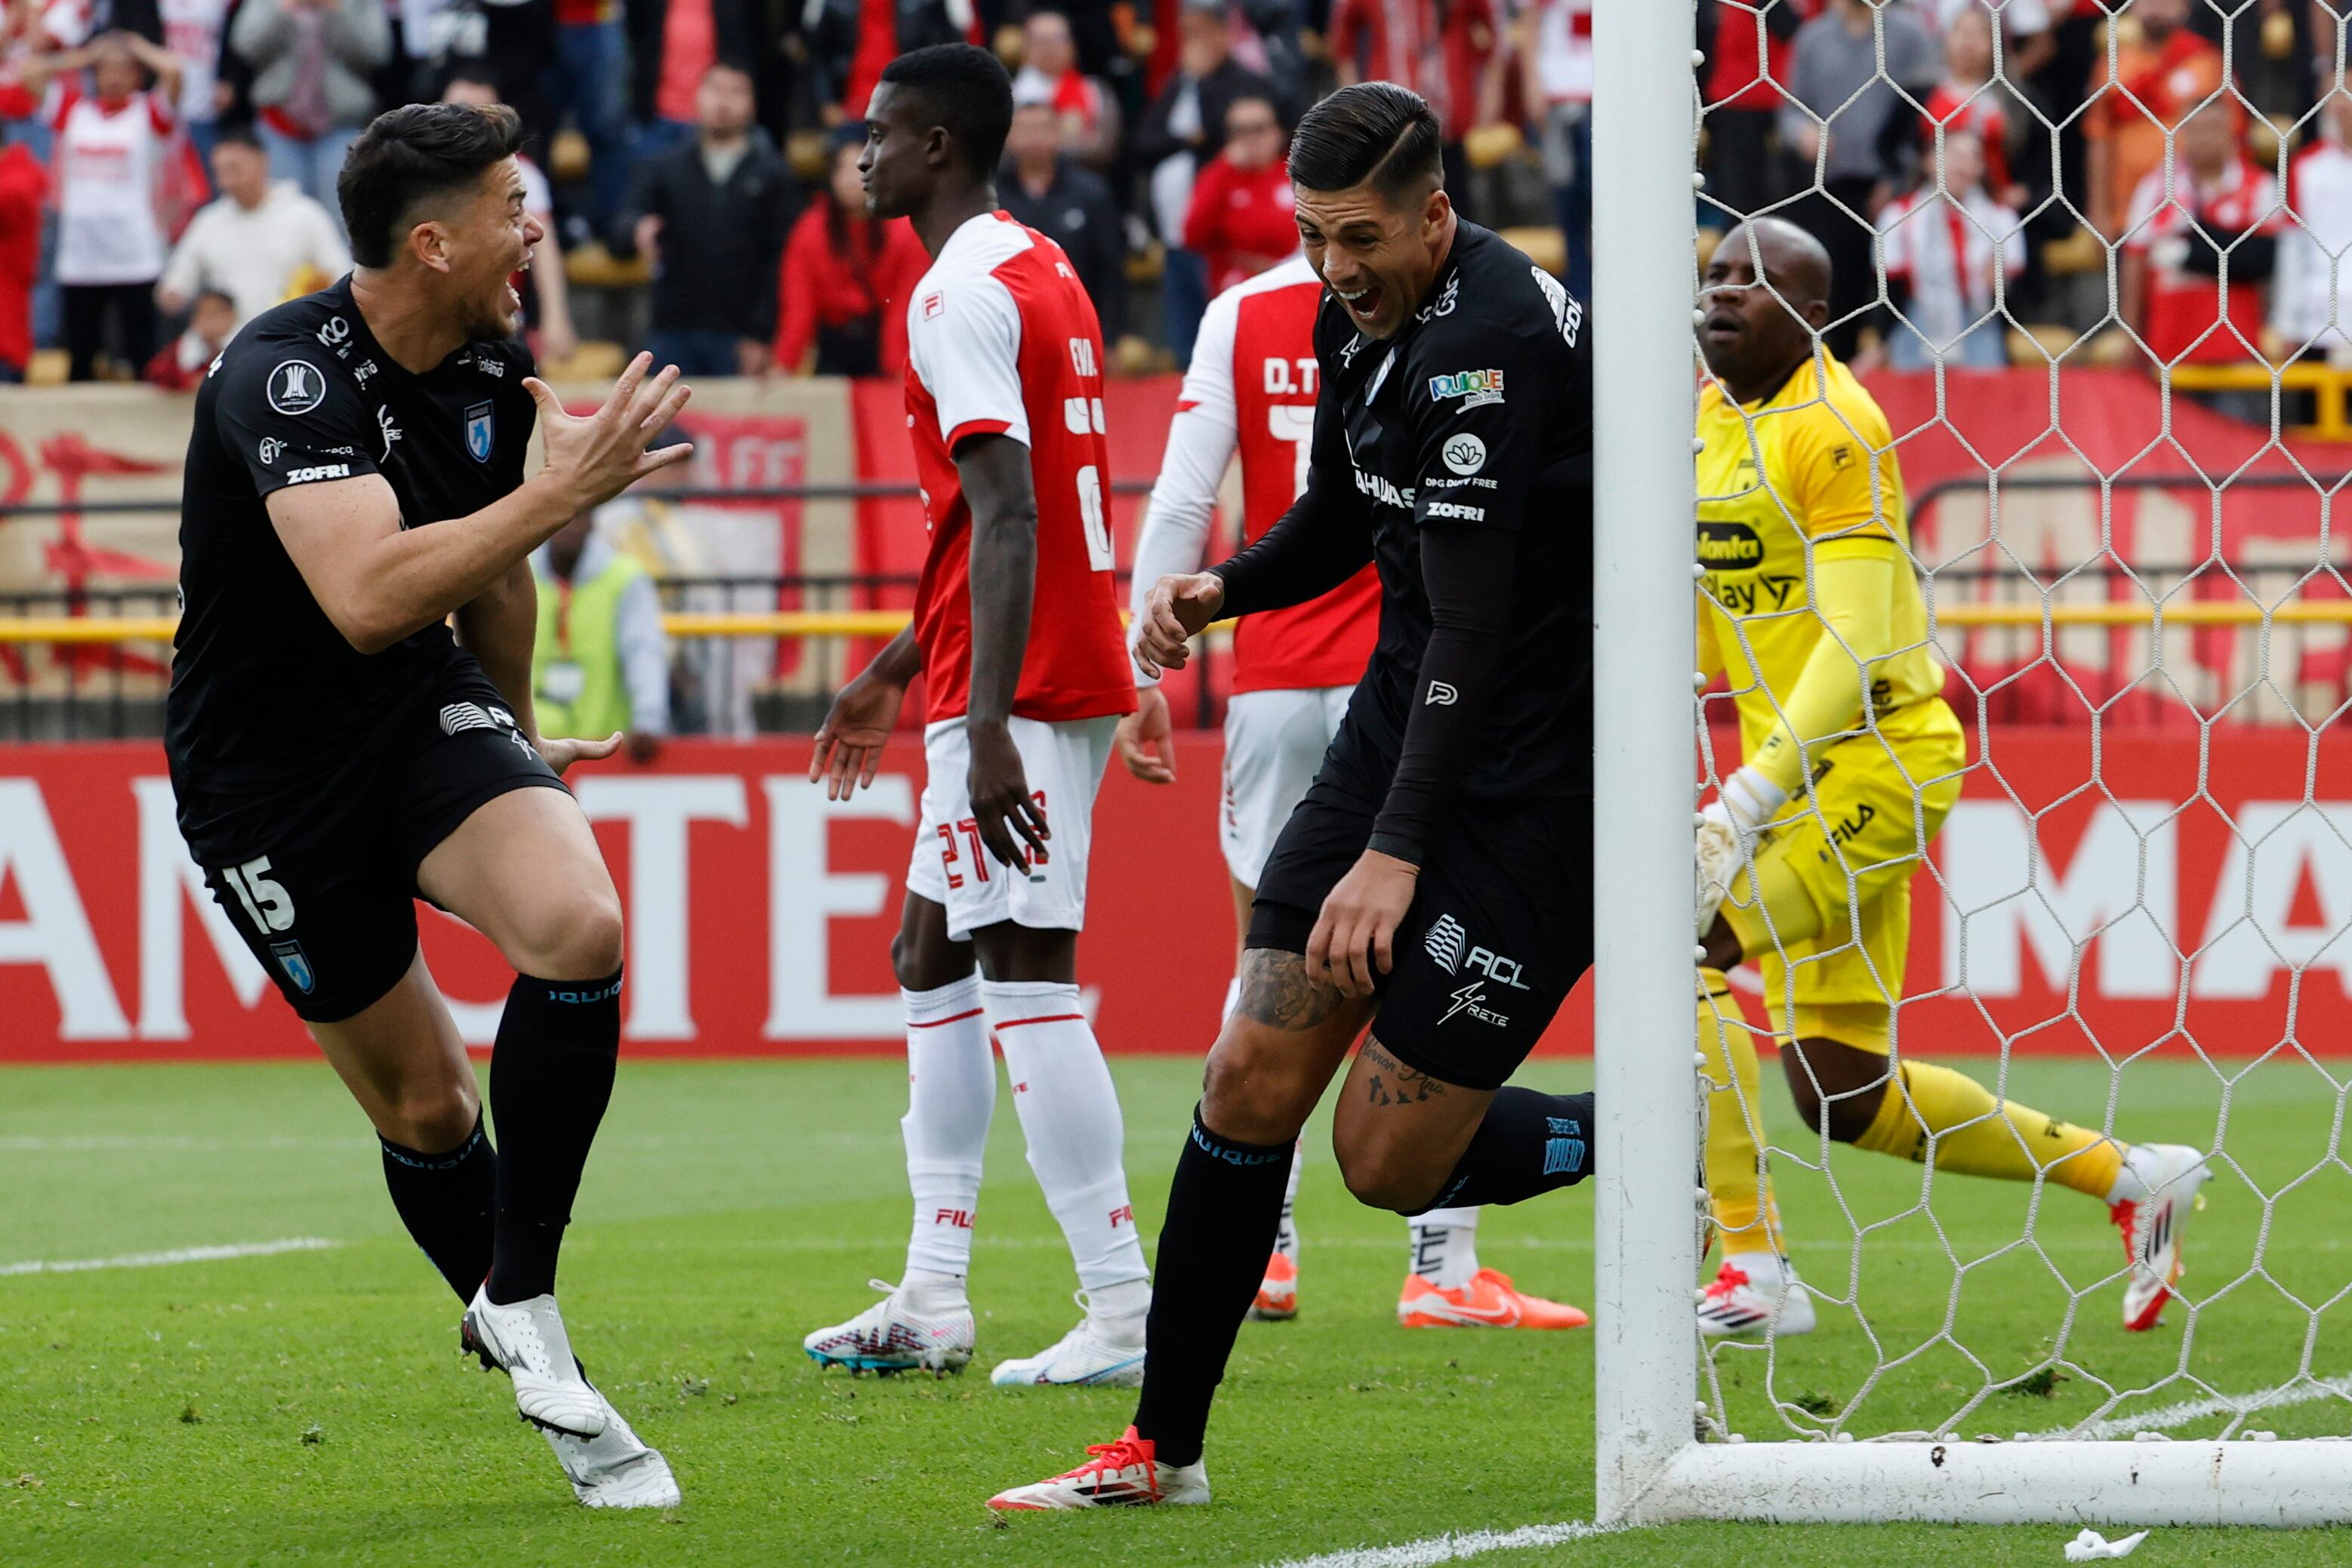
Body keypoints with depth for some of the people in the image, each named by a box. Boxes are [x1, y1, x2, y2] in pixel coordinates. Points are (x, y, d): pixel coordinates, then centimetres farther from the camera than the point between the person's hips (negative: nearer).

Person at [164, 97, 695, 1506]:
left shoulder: (491, 369, -1)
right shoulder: (287, 376, -26)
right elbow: (368, 598, -41)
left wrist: (518, 736, 32)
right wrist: (565, 492, -42)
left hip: (424, 709, 5)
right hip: (267, 778, -5)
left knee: (579, 927, -24)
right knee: (425, 1104, 3)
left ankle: (523, 1312, -10)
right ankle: (524, 1354, 28)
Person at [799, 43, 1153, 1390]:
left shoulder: (964, 295, -14)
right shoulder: (1043, 274, 18)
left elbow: (1008, 520, -24)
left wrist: (988, 724, -30)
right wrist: (898, 669, 33)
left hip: (1021, 685, -10)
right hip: (1078, 666, 10)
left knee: (1026, 974, -11)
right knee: (933, 958, 15)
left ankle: (1125, 1315, -14)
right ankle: (933, 1303, 16)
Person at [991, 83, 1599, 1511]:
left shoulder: (1489, 338, -23)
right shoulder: (1358, 320, 6)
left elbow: (1473, 623, -27)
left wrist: (1400, 850, -29)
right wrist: (1224, 589, 2)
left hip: (1542, 768, -8)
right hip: (1404, 714, 8)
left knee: (1393, 1156, -6)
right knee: (1254, 1082, 0)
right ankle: (1163, 1448, 7)